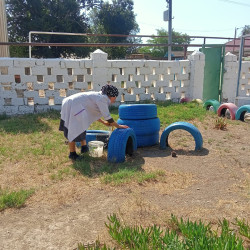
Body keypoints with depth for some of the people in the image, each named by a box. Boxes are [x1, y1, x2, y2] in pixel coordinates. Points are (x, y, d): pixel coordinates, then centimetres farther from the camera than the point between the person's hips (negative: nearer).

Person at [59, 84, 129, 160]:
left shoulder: (98, 95, 15)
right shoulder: (102, 99, -12)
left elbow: (92, 113, 22)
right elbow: (107, 117, -13)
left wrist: (103, 122, 25)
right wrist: (118, 126, -3)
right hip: (72, 106, -10)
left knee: (81, 127, 19)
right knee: (74, 131, -3)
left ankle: (84, 147, 30)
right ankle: (72, 154, 8)